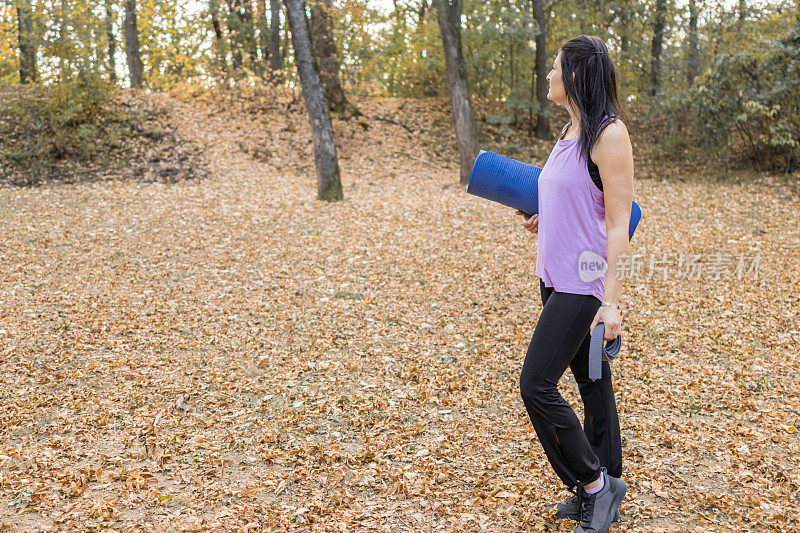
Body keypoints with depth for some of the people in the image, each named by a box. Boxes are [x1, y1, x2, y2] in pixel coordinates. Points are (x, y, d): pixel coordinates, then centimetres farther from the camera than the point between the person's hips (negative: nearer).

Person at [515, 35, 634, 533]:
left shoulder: (610, 133, -15)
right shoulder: (572, 131, 12)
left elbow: (619, 223, -18)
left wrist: (611, 301, -21)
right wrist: (542, 221, 9)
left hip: (585, 282, -9)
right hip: (559, 277, 9)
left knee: (538, 385, -9)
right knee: (592, 379, 14)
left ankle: (595, 483, 8)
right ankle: (605, 488, 26)